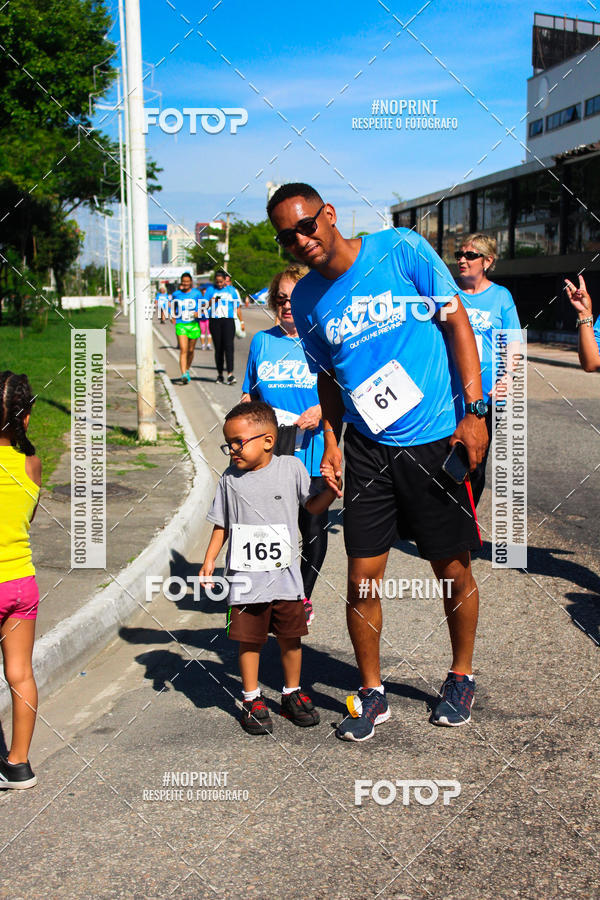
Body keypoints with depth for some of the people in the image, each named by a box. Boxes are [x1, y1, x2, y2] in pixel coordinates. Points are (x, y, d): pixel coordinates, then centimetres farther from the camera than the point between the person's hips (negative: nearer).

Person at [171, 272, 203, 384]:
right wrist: (174, 319, 7)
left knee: (191, 350, 11)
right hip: (181, 325, -1)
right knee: (183, 350, -14)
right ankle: (184, 375, -22)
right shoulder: (176, 294, 6)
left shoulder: (196, 293, 2)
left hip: (193, 325, 1)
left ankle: (187, 370, 35)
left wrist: (198, 313, -13)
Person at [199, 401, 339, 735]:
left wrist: (333, 488, -9)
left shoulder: (291, 467, -2)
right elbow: (222, 524, 10)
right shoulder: (231, 479, 1)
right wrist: (210, 558, 4)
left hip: (285, 575, 0)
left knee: (291, 637, 10)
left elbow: (313, 505, 8)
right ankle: (253, 699, 19)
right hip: (245, 577, 0)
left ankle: (293, 693, 27)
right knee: (249, 640, 4)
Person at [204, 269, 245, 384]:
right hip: (214, 321, 1)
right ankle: (219, 374, 14)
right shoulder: (210, 289, 8)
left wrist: (241, 321, 11)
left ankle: (230, 374, -18)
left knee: (228, 346, -13)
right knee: (218, 348, 4)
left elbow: (237, 307, 14)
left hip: (228, 320, -1)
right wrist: (212, 301, -13)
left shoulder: (231, 290, 8)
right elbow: (204, 305, 6)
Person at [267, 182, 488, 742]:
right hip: (366, 449, 3)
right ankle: (372, 694, 23)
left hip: (436, 440, -3)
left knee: (453, 571, 9)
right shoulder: (306, 300, 3)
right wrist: (331, 442, 4)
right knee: (361, 580, 2)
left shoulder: (401, 250, -10)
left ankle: (461, 678, 33)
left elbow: (456, 321, -5)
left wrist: (473, 410, -10)